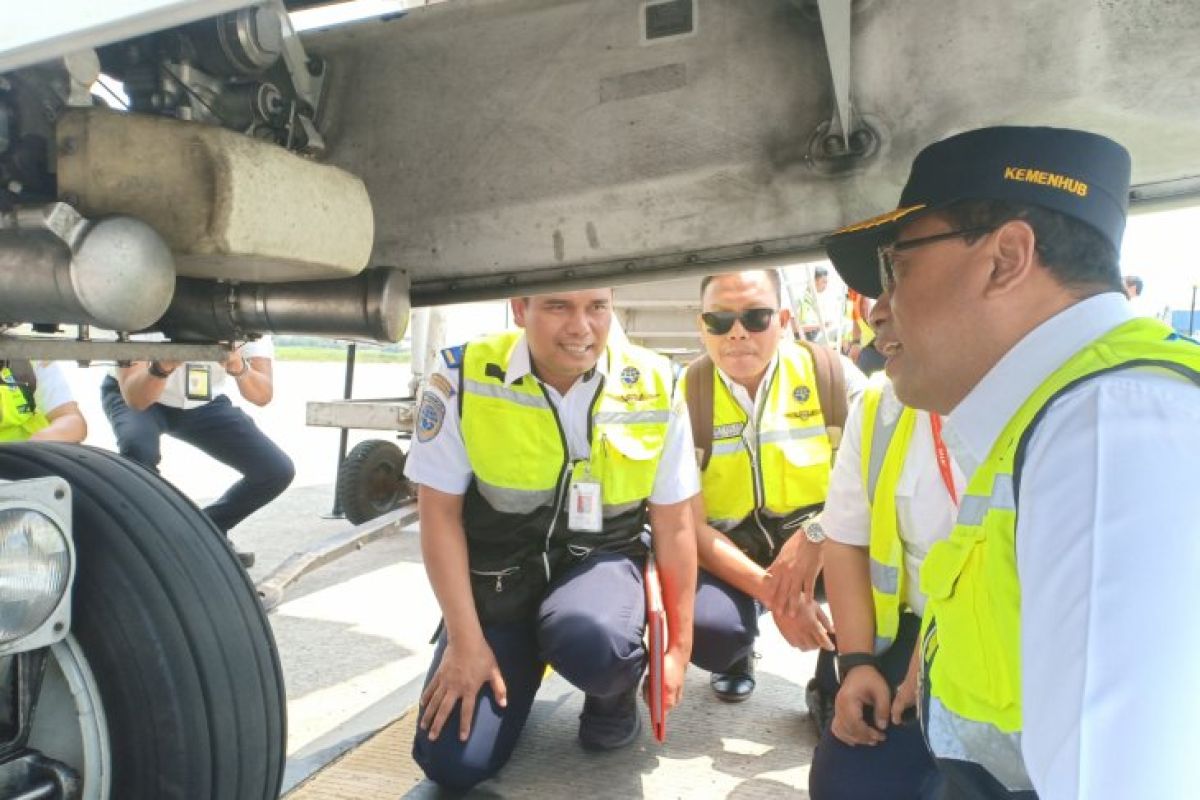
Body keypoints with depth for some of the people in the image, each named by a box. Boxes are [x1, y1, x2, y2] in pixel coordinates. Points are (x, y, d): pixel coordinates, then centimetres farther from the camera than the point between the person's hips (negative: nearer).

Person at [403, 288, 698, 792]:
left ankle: (615, 692, 3)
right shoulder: (463, 379, -14)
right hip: (498, 578, 1)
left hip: (598, 561, 0)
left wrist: (678, 646, 3)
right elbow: (440, 515, -8)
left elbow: (673, 527, -1)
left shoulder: (655, 388, -10)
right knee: (452, 765, -7)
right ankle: (523, 663, 25)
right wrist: (465, 639, -11)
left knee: (591, 640, -36)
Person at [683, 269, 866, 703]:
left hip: (821, 543, 1)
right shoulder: (685, 397, -10)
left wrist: (816, 535, -33)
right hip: (727, 549, 0)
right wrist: (771, 592, -24)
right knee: (706, 630, -31)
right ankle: (738, 653, 11)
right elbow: (688, 524, -13)